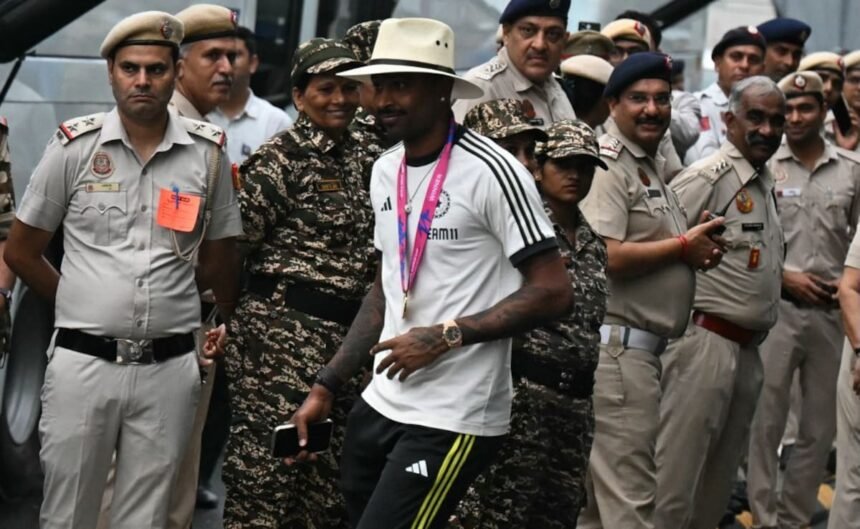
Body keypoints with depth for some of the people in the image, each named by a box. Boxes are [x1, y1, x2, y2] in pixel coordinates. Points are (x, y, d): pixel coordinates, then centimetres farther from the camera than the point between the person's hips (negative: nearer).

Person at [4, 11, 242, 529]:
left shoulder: (208, 152, 2)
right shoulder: (75, 146, -1)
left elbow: (219, 261, 13)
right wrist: (79, 306, 10)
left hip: (169, 369, 1)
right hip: (82, 363, -1)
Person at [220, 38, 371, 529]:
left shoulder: (359, 156, 13)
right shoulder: (282, 157, -10)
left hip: (346, 332, 8)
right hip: (283, 327, -8)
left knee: (329, 467, 13)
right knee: (267, 459, -3)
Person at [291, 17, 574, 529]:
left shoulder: (491, 172, -13)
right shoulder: (385, 171, 10)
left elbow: (554, 292, -15)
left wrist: (446, 336, -18)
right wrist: (326, 386, 15)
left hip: (453, 419, -7)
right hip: (381, 404, 8)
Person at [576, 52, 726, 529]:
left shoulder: (653, 163, 17)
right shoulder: (608, 166, -14)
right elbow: (605, 257, -24)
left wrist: (697, 245, 5)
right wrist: (684, 246, -12)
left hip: (641, 346, 10)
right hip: (618, 344, -10)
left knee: (601, 487, 17)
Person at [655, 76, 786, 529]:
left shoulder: (765, 183, 15)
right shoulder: (708, 177, -13)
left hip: (748, 349, 9)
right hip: (707, 342, -9)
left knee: (721, 475, 16)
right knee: (678, 469, -5)